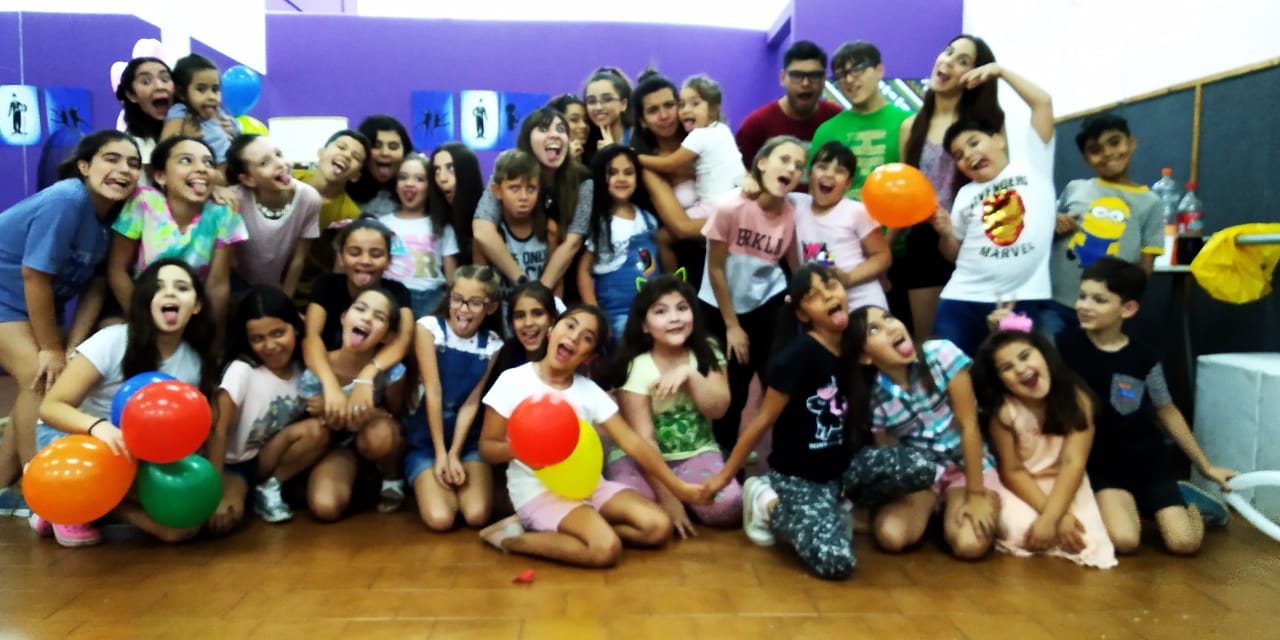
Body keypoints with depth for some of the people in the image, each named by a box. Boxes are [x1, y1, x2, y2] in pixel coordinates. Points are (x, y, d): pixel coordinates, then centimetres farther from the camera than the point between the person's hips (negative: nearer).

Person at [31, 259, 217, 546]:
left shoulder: (196, 363, -7)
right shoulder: (112, 341, -19)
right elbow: (50, 406, -19)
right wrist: (97, 426, -40)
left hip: (137, 456, 4)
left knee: (182, 525, -20)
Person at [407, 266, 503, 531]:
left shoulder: (492, 344, -1)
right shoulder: (429, 328, -9)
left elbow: (471, 402, -5)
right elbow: (433, 391, -14)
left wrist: (454, 454, -14)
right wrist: (440, 453, -15)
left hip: (468, 439, 2)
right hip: (426, 439, -2)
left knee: (477, 516, -18)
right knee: (439, 519, -20)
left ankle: (454, 478, 14)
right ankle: (426, 482, 13)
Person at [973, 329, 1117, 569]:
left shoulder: (1077, 398, -15)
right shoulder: (1002, 411, -19)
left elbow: (1073, 463, -20)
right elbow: (1012, 472, -12)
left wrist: (1049, 519, -29)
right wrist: (1058, 516, -20)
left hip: (1065, 486, 2)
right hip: (1021, 488, -1)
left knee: (1087, 539, -22)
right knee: (1022, 533, -28)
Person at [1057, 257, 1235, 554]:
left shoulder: (1144, 360, -5)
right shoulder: (1064, 347, -7)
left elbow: (1167, 413, 7)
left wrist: (1205, 466, 12)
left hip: (1148, 462, 1)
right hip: (1101, 466, -1)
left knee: (1184, 543, -12)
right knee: (1123, 540, -24)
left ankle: (1188, 499, 23)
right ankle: (1136, 505, 12)